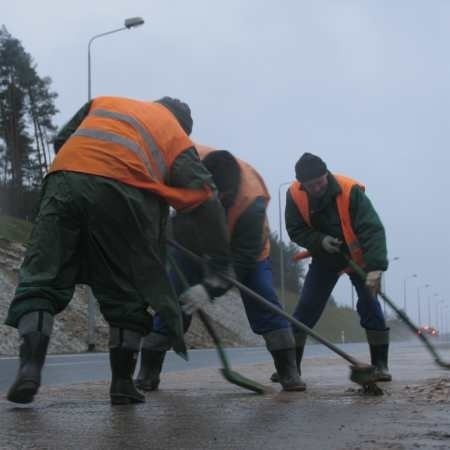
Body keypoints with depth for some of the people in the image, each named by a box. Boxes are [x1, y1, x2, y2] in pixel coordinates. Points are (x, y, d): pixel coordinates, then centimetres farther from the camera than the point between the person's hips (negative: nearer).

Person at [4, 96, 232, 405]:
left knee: (42, 277, 5)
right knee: (127, 290, 10)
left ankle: (30, 365, -10)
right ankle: (123, 383, 12)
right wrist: (220, 265, 18)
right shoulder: (177, 138, 26)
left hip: (65, 176, 2)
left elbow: (62, 141, 29)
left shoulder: (104, 102, 35)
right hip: (121, 191, -2)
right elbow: (206, 198, 18)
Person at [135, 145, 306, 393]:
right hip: (195, 242, 3)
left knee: (263, 301, -14)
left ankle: (289, 371, -4)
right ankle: (148, 371, 6)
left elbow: (243, 258, -37)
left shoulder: (252, 203, -42)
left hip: (247, 247, -2)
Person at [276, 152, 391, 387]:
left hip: (357, 257, -3)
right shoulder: (294, 195, -18)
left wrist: (375, 268, -45)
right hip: (324, 259, 3)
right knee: (306, 309, -1)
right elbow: (295, 230, -8)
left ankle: (380, 365, 0)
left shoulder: (351, 191, -30)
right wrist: (320, 240, -27)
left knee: (369, 305, -12)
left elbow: (373, 229, -35)